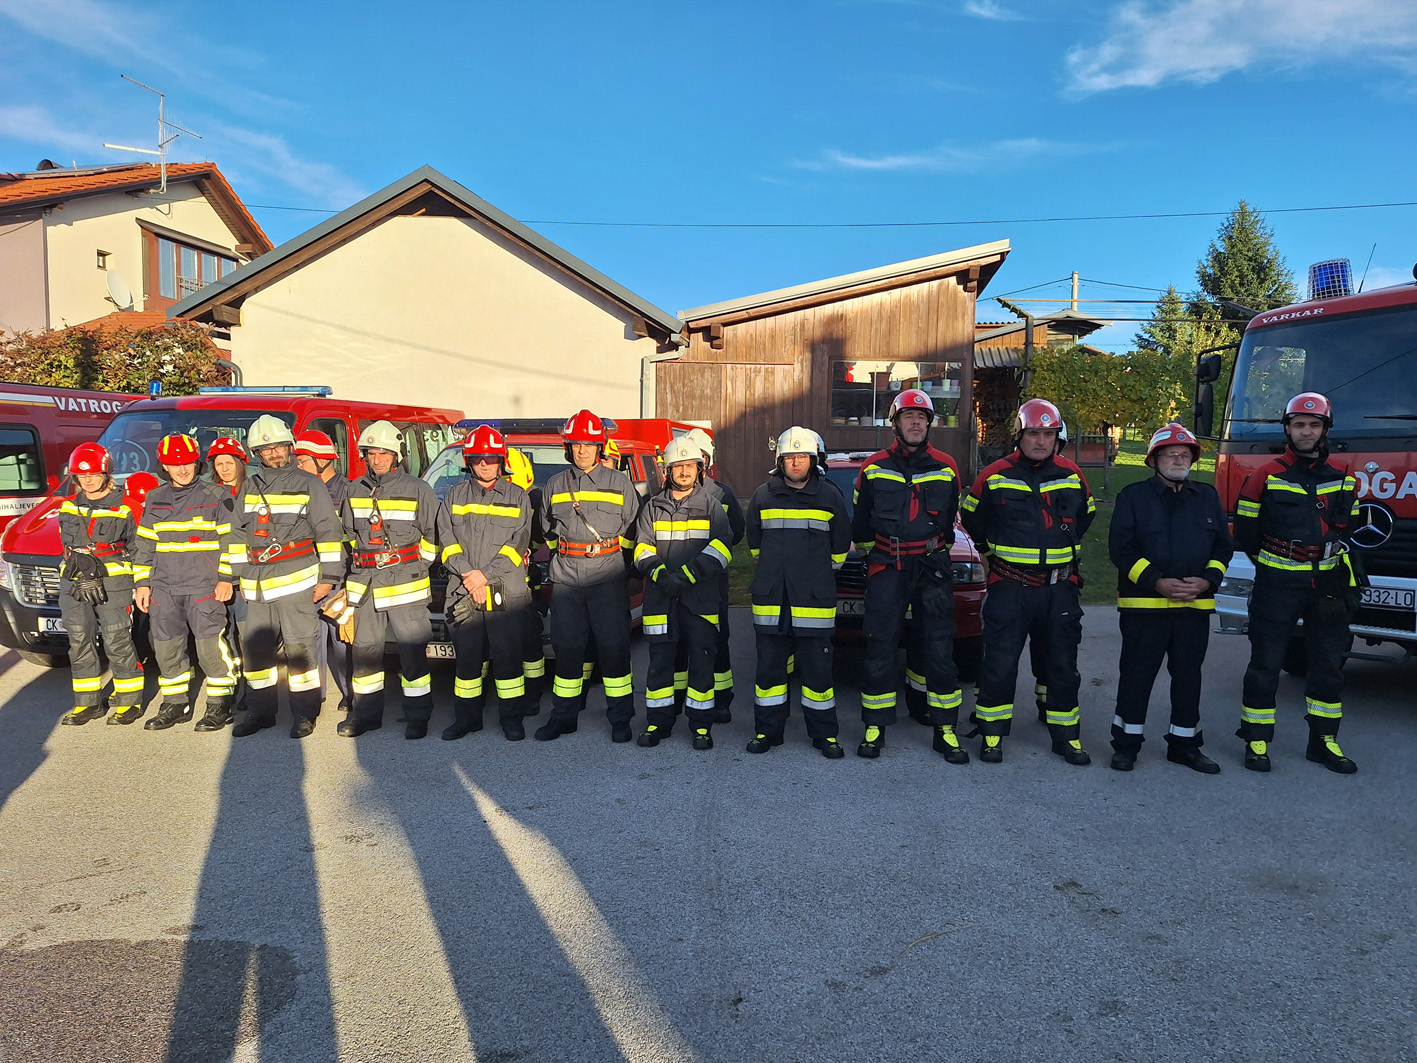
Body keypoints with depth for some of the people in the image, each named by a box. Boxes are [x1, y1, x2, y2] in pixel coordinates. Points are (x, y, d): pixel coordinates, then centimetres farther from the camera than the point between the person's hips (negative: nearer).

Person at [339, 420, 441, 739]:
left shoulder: (417, 490, -3)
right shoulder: (356, 490, 11)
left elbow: (433, 535, 2)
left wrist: (414, 564, -1)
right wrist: (362, 562, 14)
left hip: (405, 584, -5)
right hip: (364, 585, 5)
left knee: (412, 652, -2)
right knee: (365, 650, 11)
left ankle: (418, 715, 7)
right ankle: (366, 712, 23)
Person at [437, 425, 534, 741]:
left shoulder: (517, 498, 7)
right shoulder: (455, 496, 12)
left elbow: (519, 542, -2)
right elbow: (447, 539, 4)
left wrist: (486, 574, -12)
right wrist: (469, 574, -10)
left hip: (507, 593, -2)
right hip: (463, 593, 2)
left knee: (508, 655, 0)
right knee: (467, 656, 8)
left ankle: (511, 718, 11)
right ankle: (467, 717, 21)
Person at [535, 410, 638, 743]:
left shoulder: (620, 483, 4)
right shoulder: (555, 486, 12)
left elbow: (635, 528, 8)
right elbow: (547, 530, 23)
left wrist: (614, 553, 3)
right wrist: (565, 553, 11)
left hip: (608, 578, -3)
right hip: (566, 578, 3)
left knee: (613, 647, -3)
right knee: (566, 647, 7)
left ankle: (620, 718, 7)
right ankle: (563, 716, 18)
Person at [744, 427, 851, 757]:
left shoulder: (830, 496, 3)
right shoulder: (763, 496, 6)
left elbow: (840, 546, 13)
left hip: (815, 602, -1)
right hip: (770, 600, 2)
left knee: (817, 668, 2)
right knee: (769, 666, 7)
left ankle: (824, 734, 14)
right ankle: (767, 730, 18)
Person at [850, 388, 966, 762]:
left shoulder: (946, 468, 7)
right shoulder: (874, 468, 5)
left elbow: (949, 518, 17)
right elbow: (860, 521, 13)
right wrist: (871, 550, 10)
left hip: (932, 567, 1)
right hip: (886, 569, -1)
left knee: (939, 650, 2)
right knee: (880, 649, 1)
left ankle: (945, 731, 12)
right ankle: (875, 730, 12)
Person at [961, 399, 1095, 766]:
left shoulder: (1072, 476, 4)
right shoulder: (995, 476, -4)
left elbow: (1085, 515, 22)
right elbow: (971, 515, 11)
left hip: (1060, 587, 3)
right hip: (1009, 586, -3)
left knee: (1063, 663, 11)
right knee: (1000, 662, -1)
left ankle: (1066, 735, 24)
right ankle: (992, 734, 13)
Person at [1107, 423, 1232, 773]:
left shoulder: (1208, 497, 13)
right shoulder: (1133, 496, 0)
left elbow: (1223, 546, 12)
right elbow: (1120, 548, -6)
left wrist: (1207, 580, -6)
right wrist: (1155, 582, -16)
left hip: (1195, 606, 4)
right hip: (1143, 604, -4)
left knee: (1188, 676, 11)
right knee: (1136, 675, 1)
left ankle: (1184, 743, 24)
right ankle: (1126, 743, 13)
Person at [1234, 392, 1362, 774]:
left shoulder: (1343, 481, 9)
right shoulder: (1265, 477, -3)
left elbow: (1348, 531, 17)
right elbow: (1245, 531, 1)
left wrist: (1346, 583, 10)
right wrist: (1270, 563, 5)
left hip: (1326, 584, 4)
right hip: (1277, 584, -4)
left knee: (1329, 663, 10)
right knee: (1265, 663, 1)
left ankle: (1323, 740, 22)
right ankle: (1256, 740, 9)